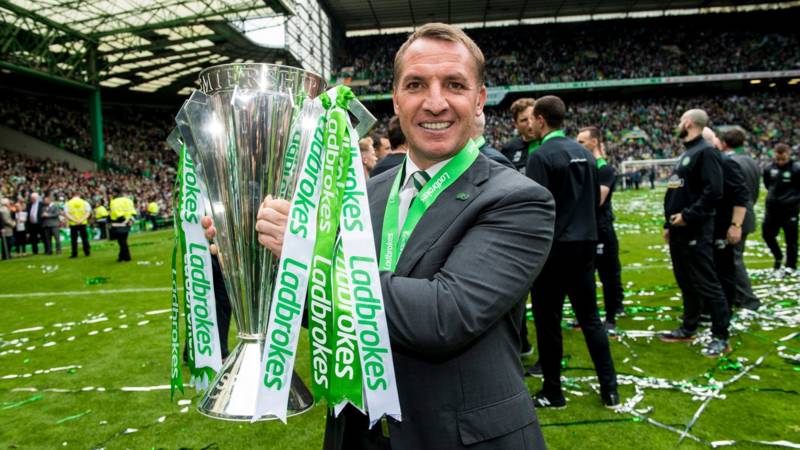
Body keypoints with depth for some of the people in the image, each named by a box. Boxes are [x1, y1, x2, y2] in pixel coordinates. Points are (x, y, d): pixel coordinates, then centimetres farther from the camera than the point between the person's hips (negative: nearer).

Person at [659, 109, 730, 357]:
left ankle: (721, 338, 5)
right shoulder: (686, 154, 18)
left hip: (695, 232, -10)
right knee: (686, 282, 16)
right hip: (678, 232, 10)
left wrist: (688, 216, -20)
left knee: (707, 284, -4)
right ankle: (688, 329, 27)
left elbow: (713, 191, -22)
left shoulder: (706, 152, -12)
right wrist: (668, 223, 18)